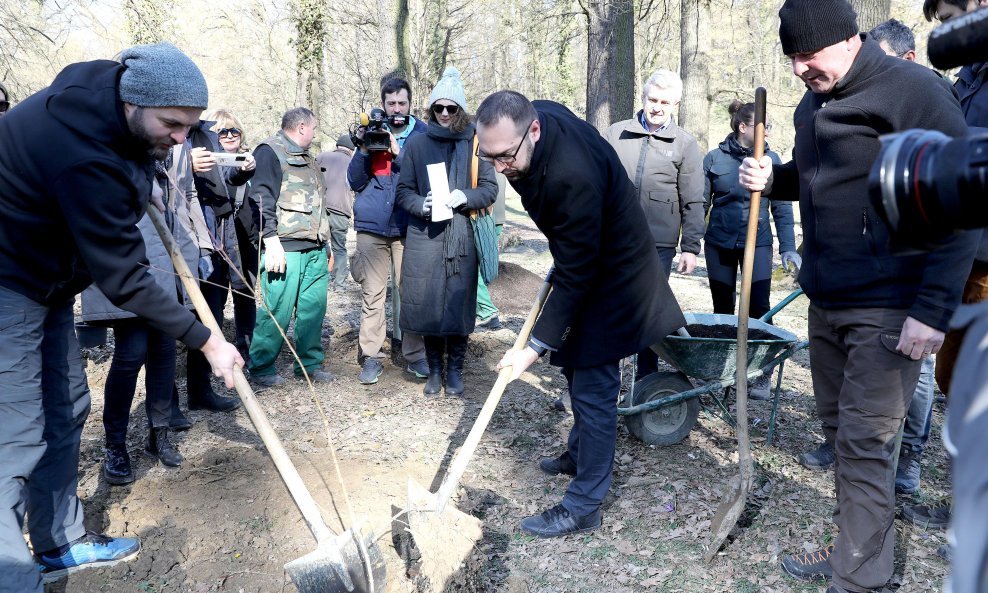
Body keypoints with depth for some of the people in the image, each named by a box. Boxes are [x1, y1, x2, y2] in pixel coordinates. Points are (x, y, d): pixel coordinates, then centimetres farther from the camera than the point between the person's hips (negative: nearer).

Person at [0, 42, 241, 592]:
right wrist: (206, 340, -22)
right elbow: (121, 278, -27)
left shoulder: (115, 87, -7)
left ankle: (60, 543, 27)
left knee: (66, 409, 13)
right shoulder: (86, 155, -33)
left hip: (47, 281, 9)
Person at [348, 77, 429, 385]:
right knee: (372, 294, 0)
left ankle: (415, 355, 7)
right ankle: (371, 356, 5)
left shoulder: (421, 134, 7)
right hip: (372, 225, 1)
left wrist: (397, 151, -13)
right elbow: (354, 182, 7)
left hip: (408, 225, -1)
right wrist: (364, 150, -8)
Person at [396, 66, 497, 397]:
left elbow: (490, 188, 6)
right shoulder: (417, 144, 8)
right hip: (424, 236, 1)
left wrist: (465, 197, -13)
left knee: (458, 302, 2)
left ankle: (455, 369, 19)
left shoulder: (475, 143, 6)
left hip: (462, 236, -1)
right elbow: (404, 191, 8)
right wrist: (422, 205, -13)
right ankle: (434, 370, 19)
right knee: (427, 303, 2)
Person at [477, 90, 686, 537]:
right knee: (577, 369, 23)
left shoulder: (572, 177, -38)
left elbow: (575, 275, -32)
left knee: (592, 387, -5)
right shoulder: (535, 116, -11)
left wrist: (536, 347, -29)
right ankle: (580, 454, 43)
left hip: (611, 277, -10)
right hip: (583, 257, 10)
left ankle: (583, 507, 7)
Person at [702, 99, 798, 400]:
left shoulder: (771, 159, 0)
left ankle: (761, 374, 9)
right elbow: (701, 203, 2)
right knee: (722, 309, 11)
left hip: (757, 243, 0)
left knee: (759, 309, -3)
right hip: (719, 243, 1)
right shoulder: (715, 158, -2)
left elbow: (781, 207, 2)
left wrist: (788, 248, -3)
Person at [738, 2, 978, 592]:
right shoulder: (812, 105, 12)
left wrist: (934, 309, -19)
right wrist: (772, 177, 4)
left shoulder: (912, 89, -13)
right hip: (827, 301, 8)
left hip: (888, 308, -8)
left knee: (864, 443, -4)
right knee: (840, 428, 14)